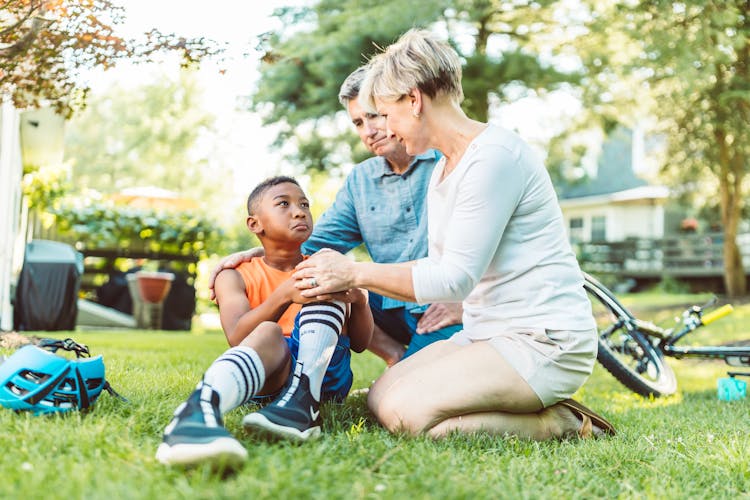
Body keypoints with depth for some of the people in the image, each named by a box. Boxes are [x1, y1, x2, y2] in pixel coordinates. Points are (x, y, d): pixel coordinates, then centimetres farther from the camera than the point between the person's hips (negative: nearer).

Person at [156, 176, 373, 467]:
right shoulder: (236, 276, 8)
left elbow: (360, 343, 10)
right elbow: (237, 338, -12)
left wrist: (359, 300, -12)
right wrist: (286, 294, -27)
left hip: (325, 370, 2)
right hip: (268, 377, -2)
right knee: (268, 333, -36)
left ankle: (302, 401, -33)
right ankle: (197, 413, -68)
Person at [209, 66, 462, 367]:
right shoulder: (360, 180, 15)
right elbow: (317, 242, 15)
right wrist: (258, 254, -3)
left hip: (448, 309, -6)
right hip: (393, 307, 7)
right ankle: (398, 357, -7)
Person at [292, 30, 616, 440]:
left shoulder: (493, 156, -17)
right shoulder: (443, 171, 14)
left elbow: (456, 278, -20)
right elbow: (439, 270, 14)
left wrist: (357, 273, -14)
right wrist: (347, 281, 6)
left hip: (544, 344, -10)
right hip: (489, 332, 10)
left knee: (405, 412, -22)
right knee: (380, 398, 0)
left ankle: (559, 425, -7)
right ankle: (532, 407, 5)